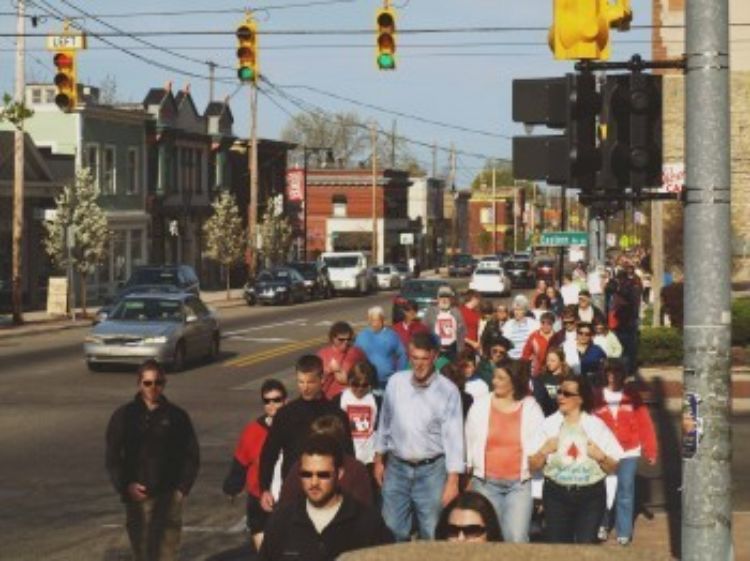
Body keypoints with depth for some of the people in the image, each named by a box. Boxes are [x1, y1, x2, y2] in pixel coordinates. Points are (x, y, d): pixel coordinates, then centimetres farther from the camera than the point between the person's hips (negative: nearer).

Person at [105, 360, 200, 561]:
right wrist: (125, 485, -11)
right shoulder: (124, 416, 2)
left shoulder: (177, 416, 3)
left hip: (169, 496, 0)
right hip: (138, 495, 0)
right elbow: (112, 458, 3)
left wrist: (182, 488, -4)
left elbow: (191, 456, 8)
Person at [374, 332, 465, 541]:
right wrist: (379, 459, 14)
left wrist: (452, 480, -15)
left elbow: (453, 436, -11)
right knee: (392, 531, 9)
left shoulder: (447, 390, -11)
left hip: (431, 470, -3)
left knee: (433, 535, 4)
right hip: (396, 467, 3)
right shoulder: (395, 382, -2)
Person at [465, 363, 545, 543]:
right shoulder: (480, 405, 3)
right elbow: (469, 441, 9)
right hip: (486, 482, 1)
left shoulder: (531, 408, 1)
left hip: (519, 483, -1)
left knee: (517, 538, -10)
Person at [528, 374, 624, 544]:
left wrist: (601, 457, -14)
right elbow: (532, 466, 4)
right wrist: (544, 451, -13)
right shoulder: (549, 424, 3)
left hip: (591, 495, -1)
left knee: (586, 545, -4)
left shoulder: (596, 425, 2)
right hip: (556, 494, 1)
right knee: (556, 545, 1)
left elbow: (614, 468, 4)